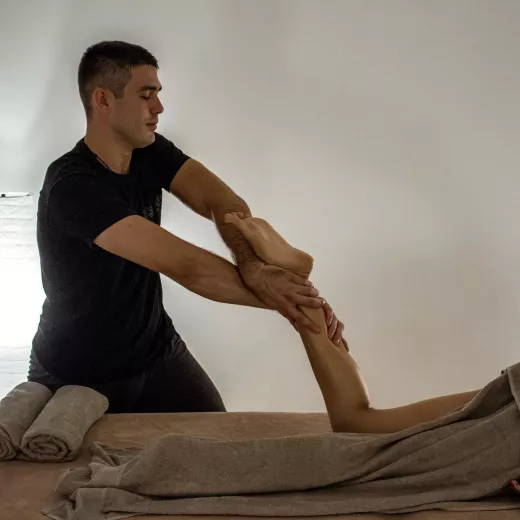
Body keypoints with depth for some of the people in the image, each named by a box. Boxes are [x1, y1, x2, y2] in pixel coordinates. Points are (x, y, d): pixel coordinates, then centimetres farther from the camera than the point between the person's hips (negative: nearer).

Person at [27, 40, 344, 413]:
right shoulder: (72, 186, -28)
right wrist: (278, 298, -31)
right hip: (75, 378, -5)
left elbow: (220, 201, -20)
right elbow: (183, 265, -34)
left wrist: (254, 265, -40)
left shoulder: (151, 152, -5)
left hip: (156, 352, 6)